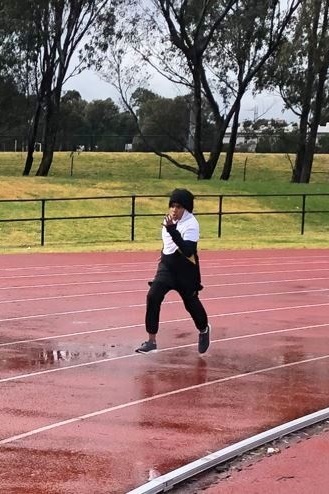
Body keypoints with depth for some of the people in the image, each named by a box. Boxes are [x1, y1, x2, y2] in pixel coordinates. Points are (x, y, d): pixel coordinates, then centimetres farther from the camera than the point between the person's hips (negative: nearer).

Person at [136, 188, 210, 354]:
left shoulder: (191, 224, -23)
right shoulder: (170, 220, 0)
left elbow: (188, 250, -37)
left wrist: (172, 230, -43)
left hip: (185, 270, -5)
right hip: (167, 266, 5)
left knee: (191, 302, 11)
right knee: (153, 297, -13)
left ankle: (204, 330, 44)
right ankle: (151, 340, -7)